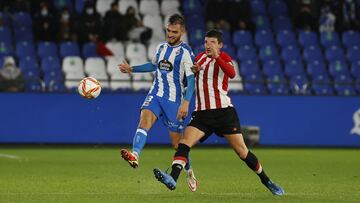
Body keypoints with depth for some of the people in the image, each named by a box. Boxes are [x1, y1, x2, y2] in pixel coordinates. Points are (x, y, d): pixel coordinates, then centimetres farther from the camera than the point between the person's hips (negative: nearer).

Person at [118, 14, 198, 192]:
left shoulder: (185, 52, -9)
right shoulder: (161, 47, 11)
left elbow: (191, 79, -14)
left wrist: (186, 102, -24)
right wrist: (132, 69, 28)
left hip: (174, 100, -5)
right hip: (156, 95, 5)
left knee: (177, 142, 3)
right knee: (144, 119, -26)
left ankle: (189, 173, 26)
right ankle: (135, 155, -47)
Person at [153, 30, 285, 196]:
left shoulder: (223, 58, 0)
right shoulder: (200, 57, 14)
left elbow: (232, 73, -23)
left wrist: (216, 56, -32)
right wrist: (194, 70, 8)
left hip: (223, 111, -4)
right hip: (202, 113, 4)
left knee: (241, 150, -1)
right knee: (184, 143, -19)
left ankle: (267, 181, 15)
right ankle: (172, 179, -32)